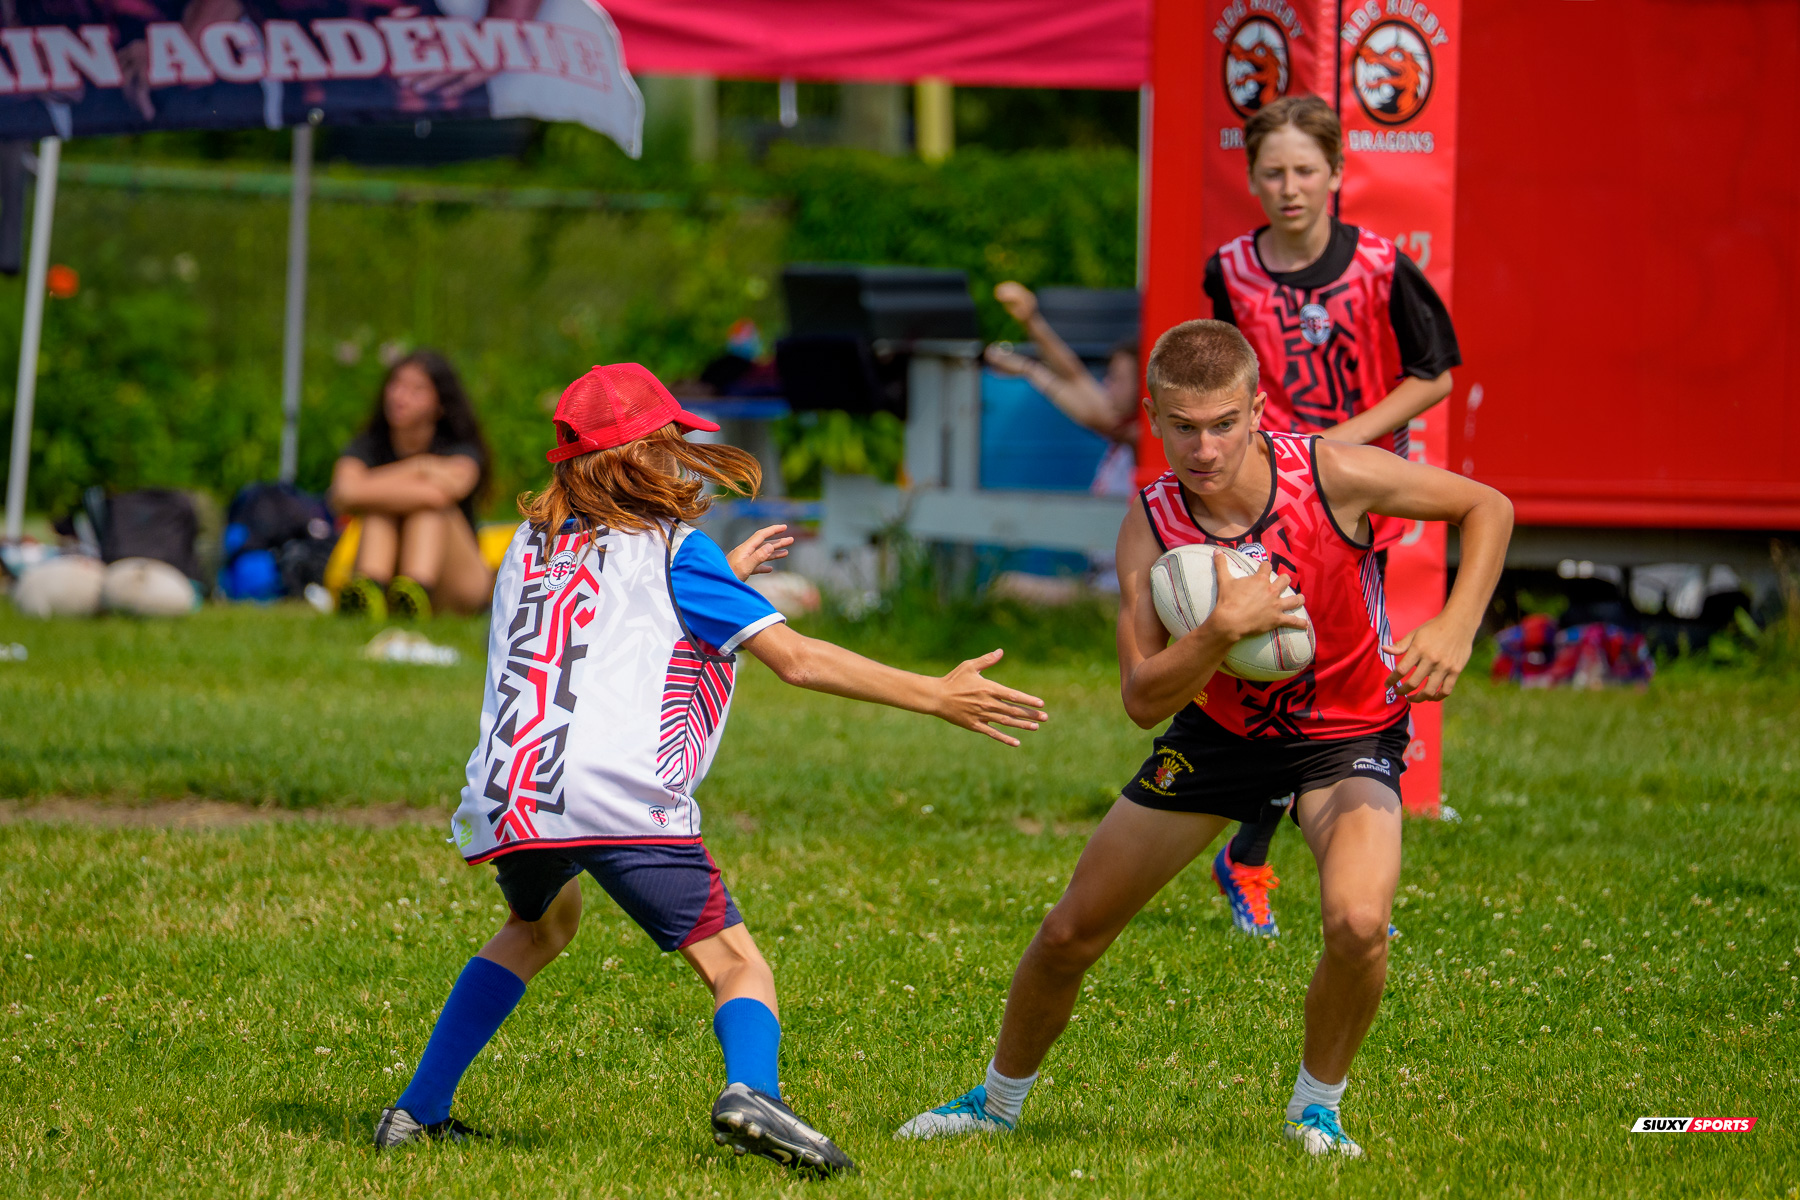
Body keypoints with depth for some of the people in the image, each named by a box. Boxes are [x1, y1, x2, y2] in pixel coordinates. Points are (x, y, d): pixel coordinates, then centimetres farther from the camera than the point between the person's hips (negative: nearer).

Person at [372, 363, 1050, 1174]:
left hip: (508, 796, 6)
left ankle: (418, 1109, 29)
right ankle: (751, 1091, -35)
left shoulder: (533, 544, 26)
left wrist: (715, 581, 47)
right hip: (619, 793, -6)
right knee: (737, 965, -3)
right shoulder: (672, 550, 8)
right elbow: (796, 659, 1)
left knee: (540, 922, 35)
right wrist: (938, 697, 3)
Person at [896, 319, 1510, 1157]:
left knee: (1357, 923, -30)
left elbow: (1487, 506, -12)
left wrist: (1455, 632, -24)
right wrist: (1222, 629, -41)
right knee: (1071, 932, 6)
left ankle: (1317, 1104, -2)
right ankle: (998, 1100, 33)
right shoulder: (1152, 525, -21)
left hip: (1348, 733, -3)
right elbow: (1142, 698, -23)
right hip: (1221, 730, 3)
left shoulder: (1332, 475, -27)